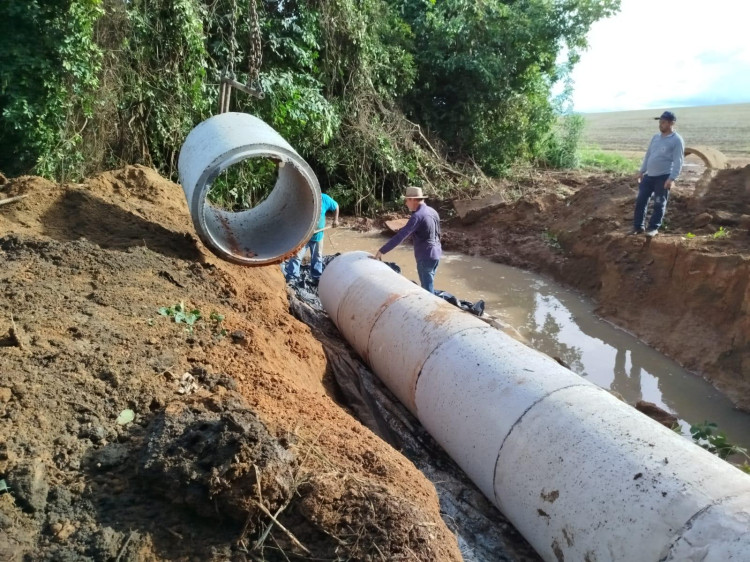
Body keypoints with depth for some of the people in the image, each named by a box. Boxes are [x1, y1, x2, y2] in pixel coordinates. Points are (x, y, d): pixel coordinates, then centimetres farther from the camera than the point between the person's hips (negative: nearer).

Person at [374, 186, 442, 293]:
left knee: (427, 289, 1)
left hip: (425, 257, -9)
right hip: (435, 254, 9)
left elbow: (401, 236, -25)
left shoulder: (417, 215, -20)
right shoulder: (432, 211, 6)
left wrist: (382, 251, -23)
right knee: (429, 285, 20)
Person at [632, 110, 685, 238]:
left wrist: (672, 178, -20)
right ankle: (638, 226, 13)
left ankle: (653, 228, 12)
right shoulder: (655, 137, 12)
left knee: (659, 204, 2)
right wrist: (642, 171, 15)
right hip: (649, 175, 6)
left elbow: (678, 161, -13)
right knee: (641, 201, 4)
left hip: (664, 177, -6)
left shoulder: (677, 140, -9)